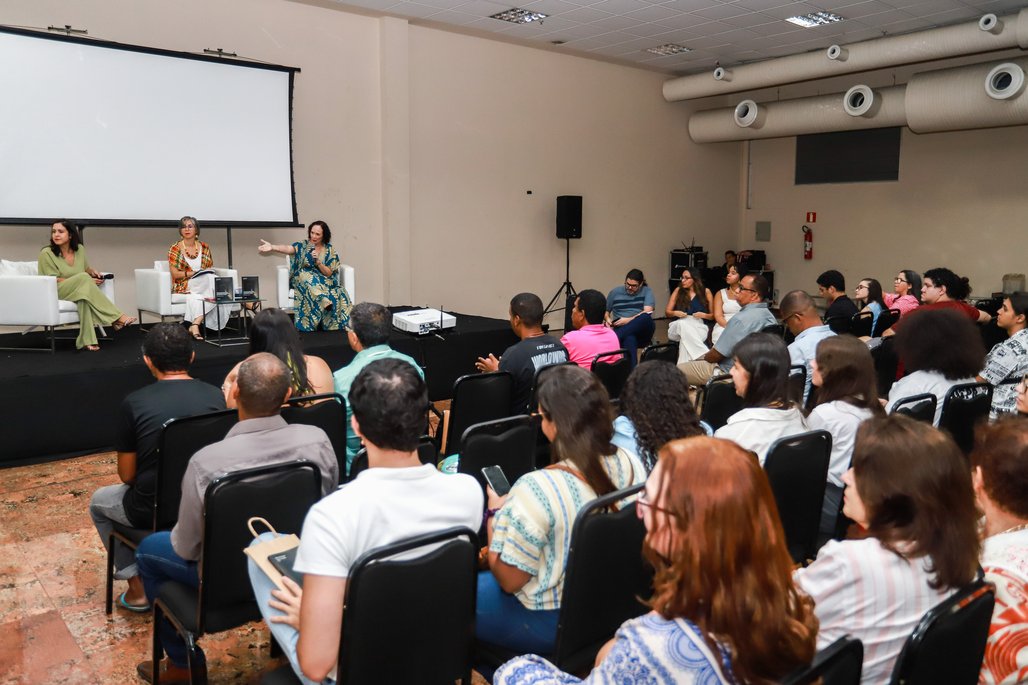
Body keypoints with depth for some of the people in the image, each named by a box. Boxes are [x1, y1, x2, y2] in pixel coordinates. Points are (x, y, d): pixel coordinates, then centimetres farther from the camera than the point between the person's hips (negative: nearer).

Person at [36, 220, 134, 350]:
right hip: (54, 293, -4)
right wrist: (87, 280, -18)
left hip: (77, 292, 4)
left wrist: (92, 271, -2)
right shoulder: (46, 253, -8)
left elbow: (86, 267, 25)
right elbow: (54, 281, -12)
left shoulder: (80, 249, 7)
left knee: (84, 296, -36)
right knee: (83, 277, -33)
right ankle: (117, 318, -36)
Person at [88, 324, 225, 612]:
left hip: (153, 511, -4)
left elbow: (127, 475, -6)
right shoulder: (215, 396, -5)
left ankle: (137, 587, 26)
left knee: (99, 501, 30)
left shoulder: (134, 403, -15)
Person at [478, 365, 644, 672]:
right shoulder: (630, 465, -12)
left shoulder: (537, 488, -32)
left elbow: (509, 580, -21)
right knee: (483, 580, 27)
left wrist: (494, 514, -6)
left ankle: (492, 670, 30)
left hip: (549, 622, -7)